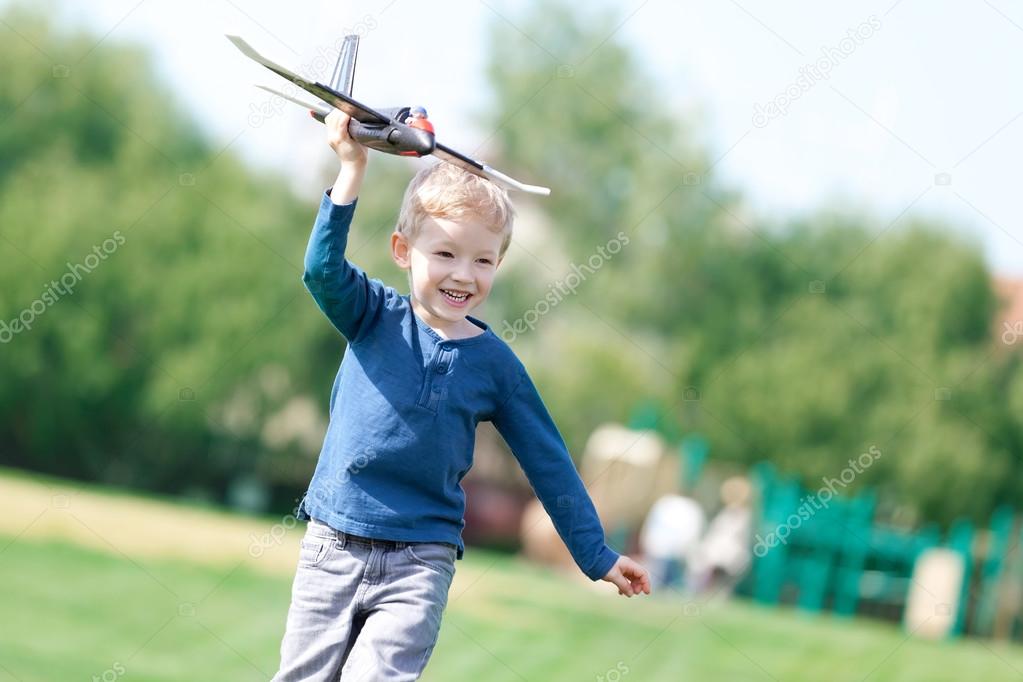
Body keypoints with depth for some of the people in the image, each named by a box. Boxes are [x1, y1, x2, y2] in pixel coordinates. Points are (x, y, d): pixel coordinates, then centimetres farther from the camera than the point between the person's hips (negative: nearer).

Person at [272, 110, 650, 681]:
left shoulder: (495, 363, 1)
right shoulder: (374, 317, 0)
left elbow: (548, 462, 7)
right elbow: (324, 271, -20)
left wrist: (597, 555, 8)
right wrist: (353, 167, -27)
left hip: (420, 564, -1)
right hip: (332, 546, 1)